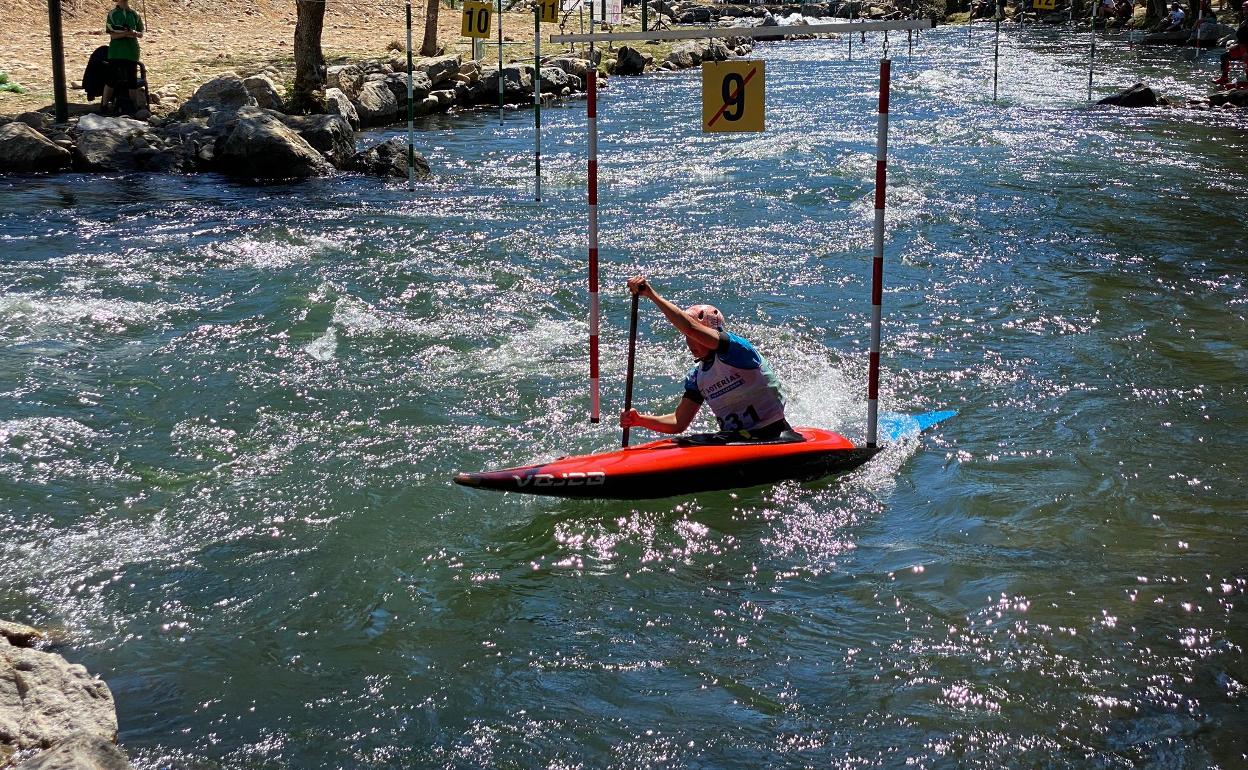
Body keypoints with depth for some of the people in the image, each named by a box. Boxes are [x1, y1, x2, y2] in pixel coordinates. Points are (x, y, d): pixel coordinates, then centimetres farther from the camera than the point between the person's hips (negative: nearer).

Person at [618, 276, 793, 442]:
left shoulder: (734, 346, -13)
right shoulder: (696, 377, 10)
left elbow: (690, 327, -28)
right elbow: (679, 423, 8)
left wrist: (651, 294, -28)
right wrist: (640, 420, -7)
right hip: (733, 438, 8)